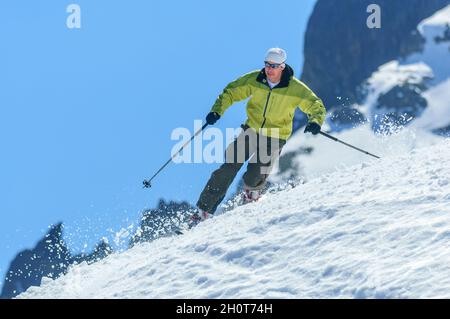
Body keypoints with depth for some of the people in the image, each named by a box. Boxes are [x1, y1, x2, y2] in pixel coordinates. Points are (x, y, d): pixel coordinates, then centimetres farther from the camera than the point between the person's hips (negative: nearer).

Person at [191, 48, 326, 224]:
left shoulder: (296, 89, -16)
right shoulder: (254, 80, -9)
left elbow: (317, 107, -10)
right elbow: (230, 92, 1)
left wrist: (315, 122, -31)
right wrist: (217, 110, -14)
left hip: (275, 138, -2)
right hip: (252, 130, 2)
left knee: (255, 175, -16)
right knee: (228, 168, -8)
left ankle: (252, 190, 23)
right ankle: (204, 210, -2)